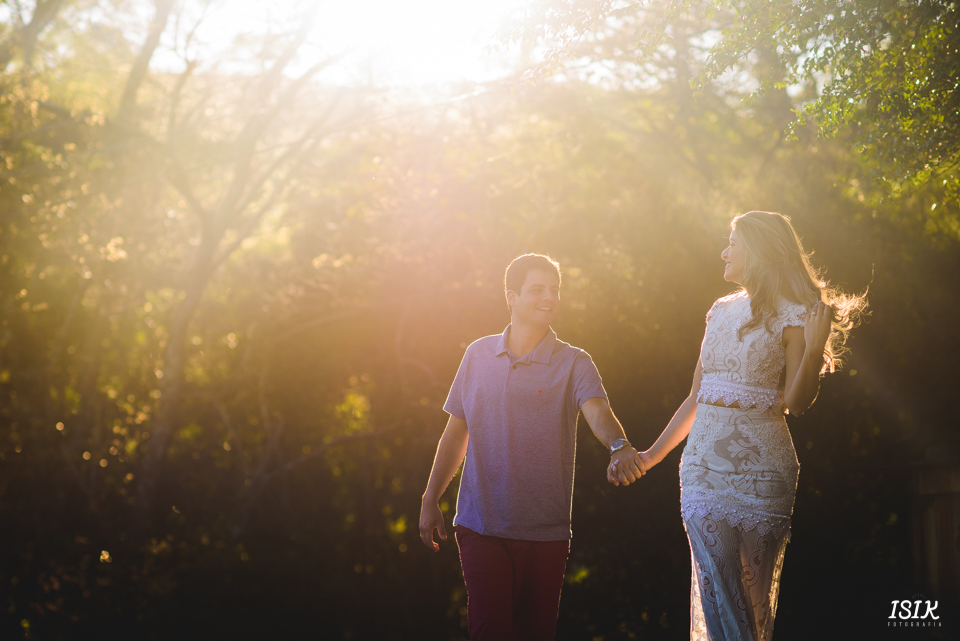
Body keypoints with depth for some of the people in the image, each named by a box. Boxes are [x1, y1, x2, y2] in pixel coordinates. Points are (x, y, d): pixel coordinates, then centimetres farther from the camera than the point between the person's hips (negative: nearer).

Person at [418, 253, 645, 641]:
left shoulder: (573, 364, -2)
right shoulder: (478, 355, 6)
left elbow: (597, 412, -22)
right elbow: (456, 432, 13)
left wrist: (619, 447, -44)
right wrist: (430, 501, 9)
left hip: (545, 533, -1)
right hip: (480, 525, 1)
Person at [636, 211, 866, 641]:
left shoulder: (793, 316, -2)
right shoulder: (721, 311, 15)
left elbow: (797, 402, -10)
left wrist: (813, 349, -24)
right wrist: (655, 453, 23)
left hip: (761, 466, -4)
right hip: (703, 464, 4)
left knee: (755, 597, 0)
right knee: (719, 597, -7)